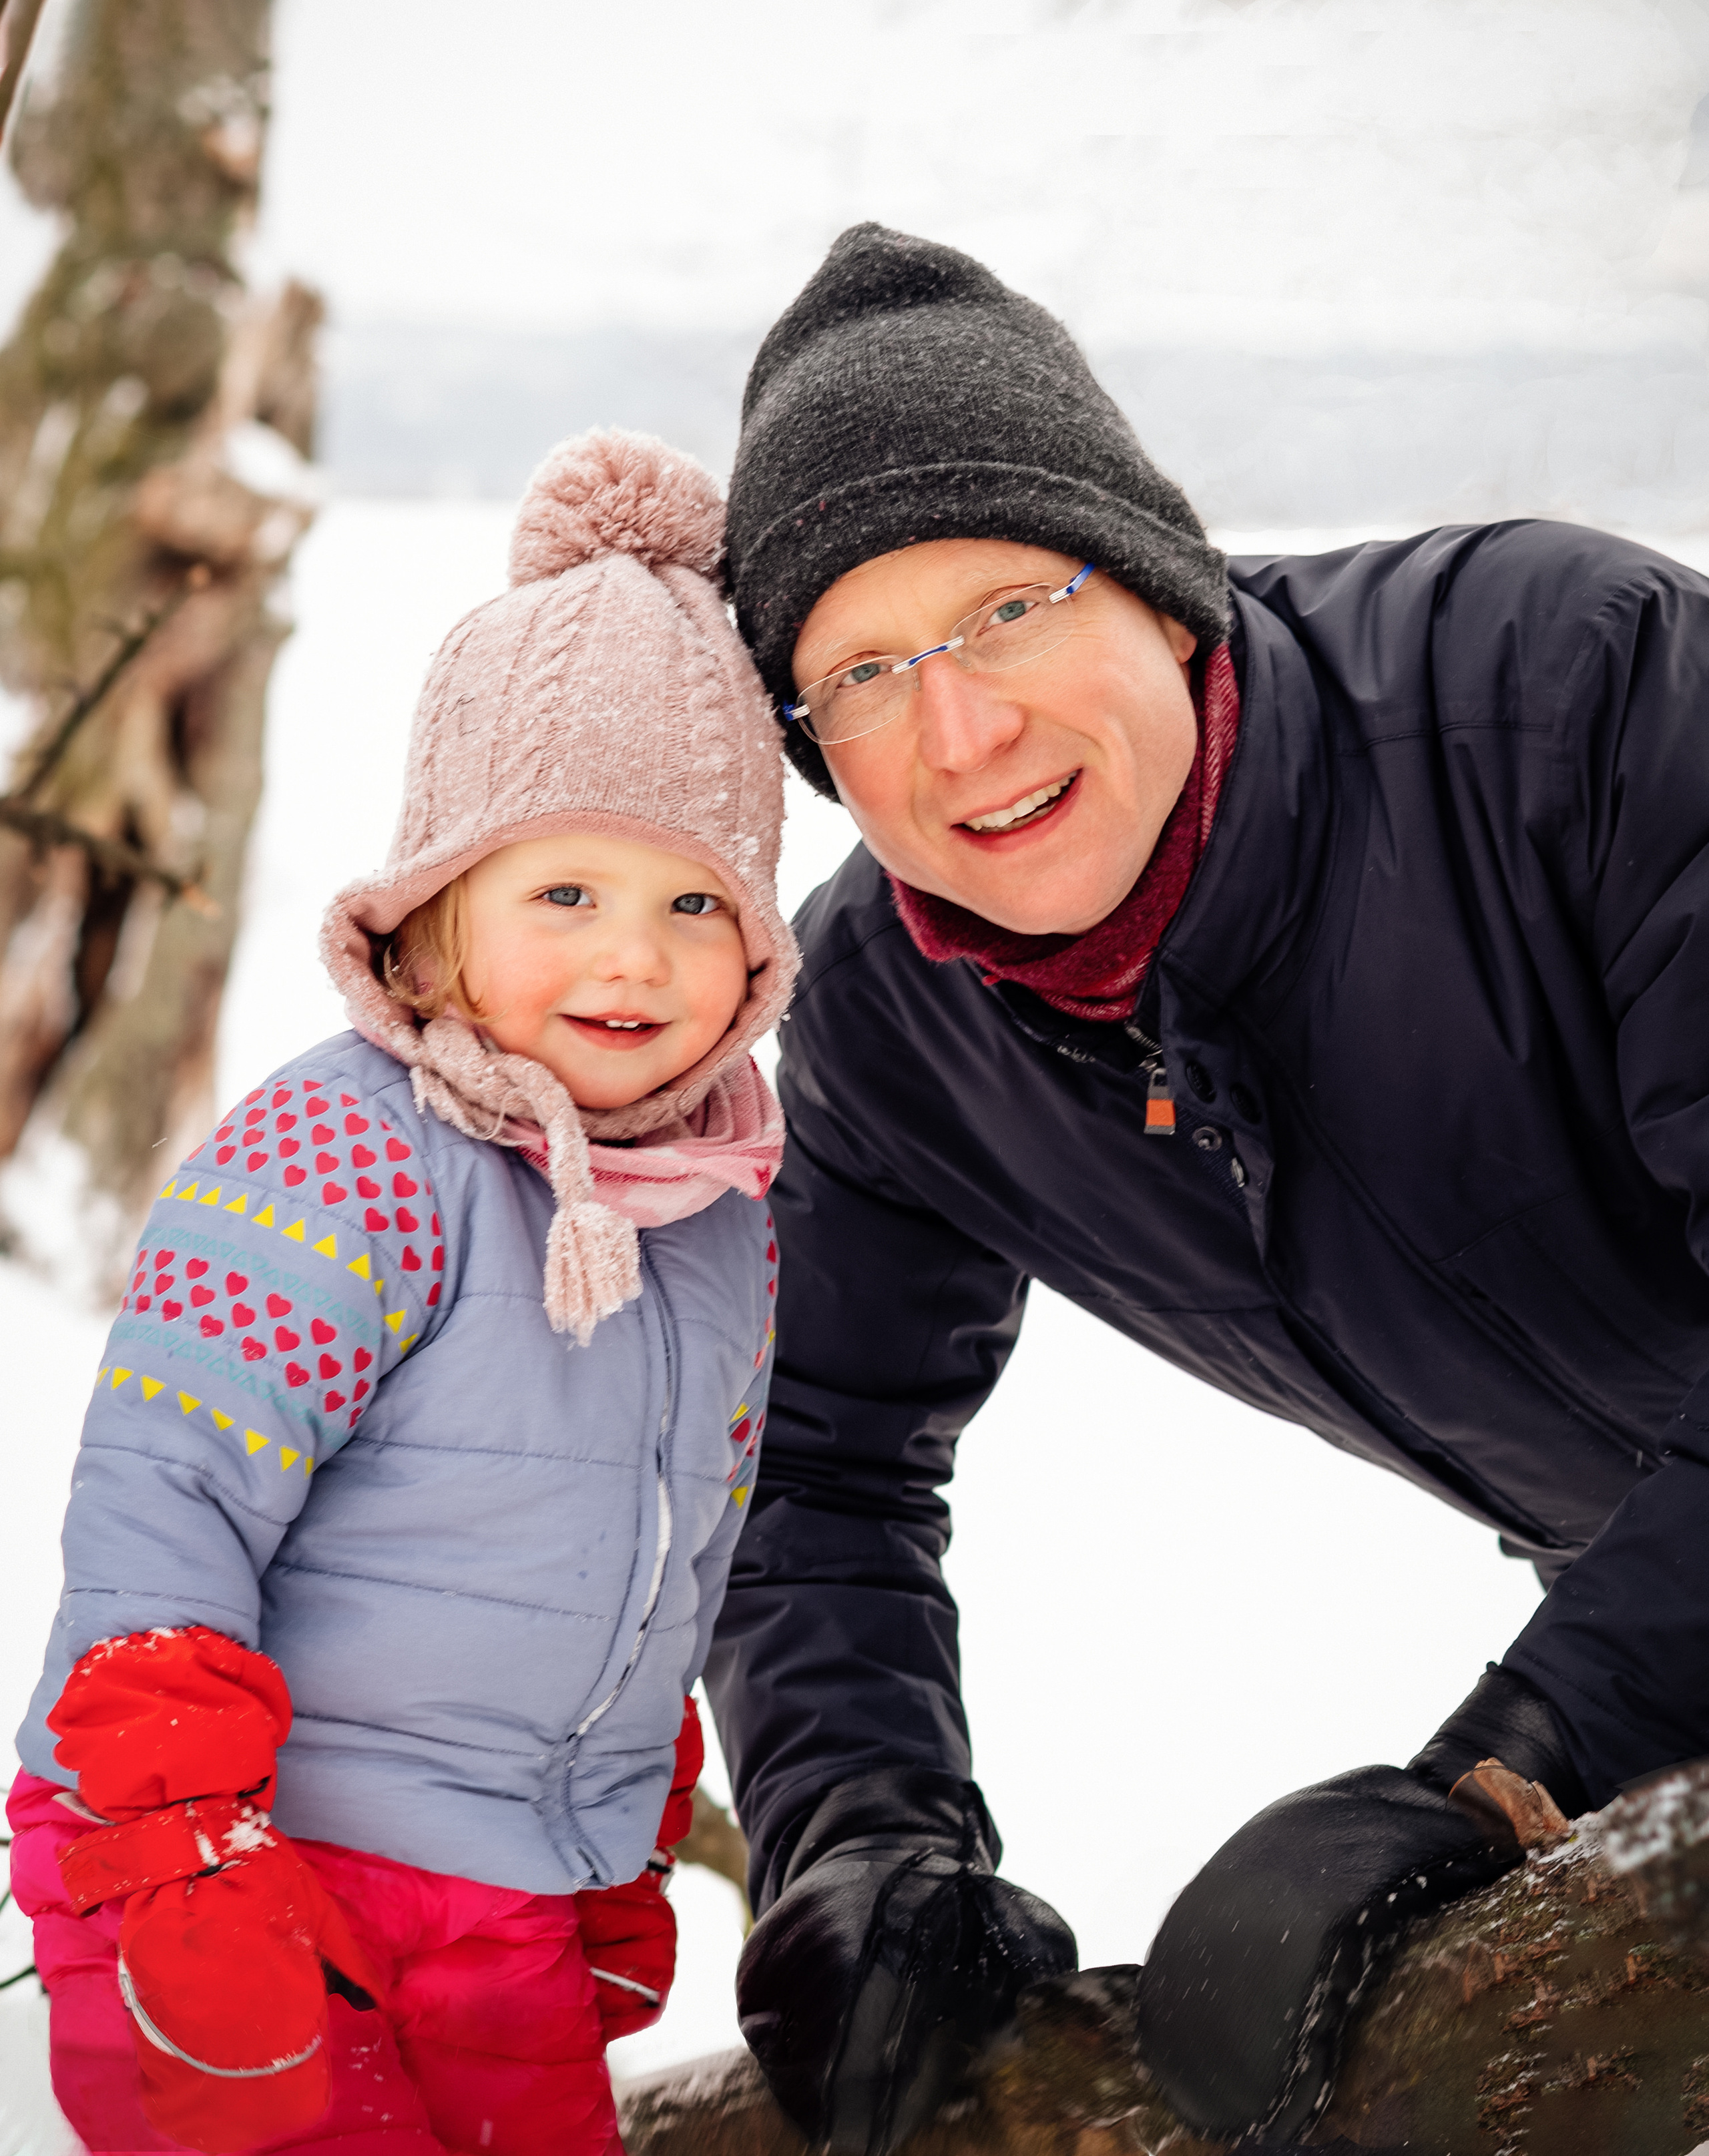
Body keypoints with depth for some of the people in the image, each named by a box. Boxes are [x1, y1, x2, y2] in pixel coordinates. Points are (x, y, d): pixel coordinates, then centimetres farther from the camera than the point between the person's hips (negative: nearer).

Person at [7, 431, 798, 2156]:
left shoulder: (731, 1218, 6)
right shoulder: (338, 1157, -17)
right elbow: (160, 1497, -19)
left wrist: (629, 1849, 24)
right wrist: (182, 1848, -24)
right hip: (236, 1878, -7)